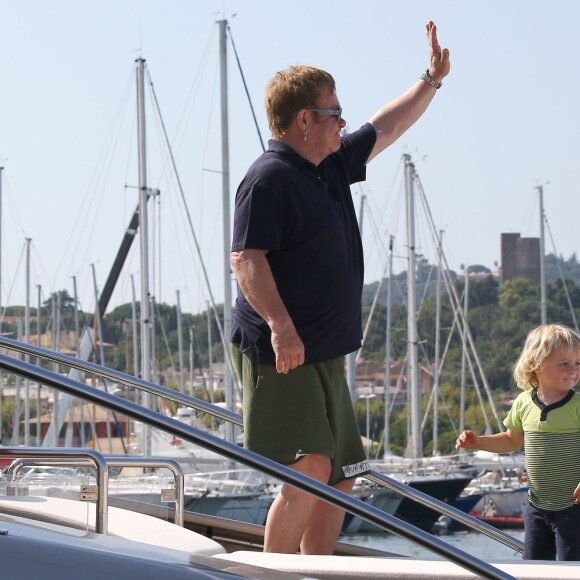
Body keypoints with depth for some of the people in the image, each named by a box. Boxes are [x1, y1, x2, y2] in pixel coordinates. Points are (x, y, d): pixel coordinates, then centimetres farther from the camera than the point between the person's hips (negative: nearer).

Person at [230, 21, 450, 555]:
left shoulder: (330, 167, 16)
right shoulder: (269, 178, -12)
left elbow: (386, 129, 31)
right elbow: (246, 258, -21)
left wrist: (432, 79, 32)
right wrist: (280, 324, -32)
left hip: (324, 354, 10)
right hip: (281, 352, -10)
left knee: (341, 478, 10)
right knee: (310, 470, -19)